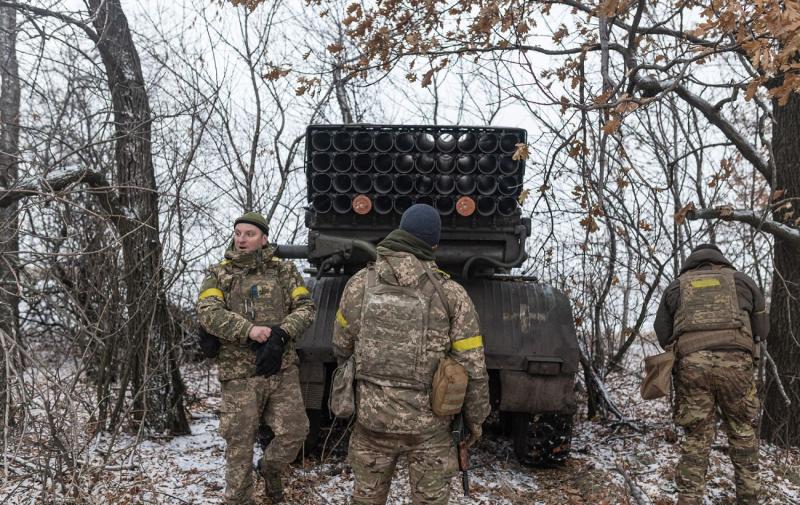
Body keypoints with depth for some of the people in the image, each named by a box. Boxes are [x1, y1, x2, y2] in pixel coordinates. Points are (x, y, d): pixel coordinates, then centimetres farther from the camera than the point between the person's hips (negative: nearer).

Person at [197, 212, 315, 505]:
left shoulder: (284, 271, 9)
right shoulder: (219, 275, 6)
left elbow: (305, 308, 2)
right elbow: (208, 313, -10)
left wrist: (282, 333, -16)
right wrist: (249, 330, -21)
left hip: (282, 368, 1)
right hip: (239, 372, -1)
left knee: (294, 431, 0)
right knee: (239, 441, 4)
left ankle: (270, 469, 31)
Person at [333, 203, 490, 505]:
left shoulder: (360, 283, -4)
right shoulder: (451, 294, -9)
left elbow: (342, 350, 7)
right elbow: (473, 368, -7)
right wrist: (475, 418, 7)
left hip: (371, 417, 2)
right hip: (428, 423, -2)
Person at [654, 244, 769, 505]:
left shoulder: (675, 287, 17)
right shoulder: (742, 280, 17)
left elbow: (662, 335, 15)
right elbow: (762, 330, 19)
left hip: (691, 364, 1)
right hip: (735, 362, 0)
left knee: (696, 437, 6)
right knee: (743, 432, 14)